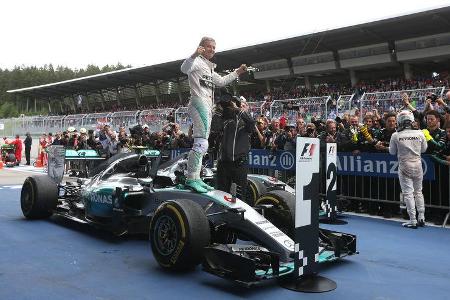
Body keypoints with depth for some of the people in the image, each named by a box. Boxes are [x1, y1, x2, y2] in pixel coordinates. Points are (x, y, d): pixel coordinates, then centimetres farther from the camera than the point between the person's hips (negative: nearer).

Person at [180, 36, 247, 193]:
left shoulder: (209, 68, 28)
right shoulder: (197, 61, -1)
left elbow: (221, 81, 41)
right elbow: (184, 69, -23)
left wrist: (237, 72, 40)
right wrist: (194, 55, -39)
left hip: (207, 107, 10)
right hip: (199, 103, -10)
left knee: (201, 144, 9)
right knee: (201, 143, -20)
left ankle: (195, 178, 12)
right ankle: (191, 178, -21)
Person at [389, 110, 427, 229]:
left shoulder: (395, 136, -11)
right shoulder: (419, 134, -6)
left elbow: (392, 152, 1)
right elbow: (424, 149, 8)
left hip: (404, 166, -3)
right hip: (417, 165, 3)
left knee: (408, 193, 2)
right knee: (418, 192, 16)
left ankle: (413, 221, 2)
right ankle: (421, 218, 19)